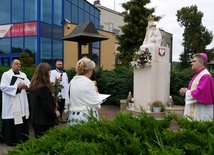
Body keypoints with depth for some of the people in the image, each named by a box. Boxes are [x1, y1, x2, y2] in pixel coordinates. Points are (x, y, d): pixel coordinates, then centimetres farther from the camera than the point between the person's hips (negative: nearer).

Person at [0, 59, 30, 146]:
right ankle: (12, 140, 9)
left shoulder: (23, 75, 15)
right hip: (12, 104, -6)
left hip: (22, 103, 6)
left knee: (23, 121, 10)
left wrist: (26, 86, -10)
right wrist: (17, 87, -18)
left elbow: (29, 84, 13)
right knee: (12, 122, -3)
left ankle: (23, 139, 23)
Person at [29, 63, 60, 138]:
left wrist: (51, 96, 9)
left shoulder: (33, 86, 5)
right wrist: (55, 114, -2)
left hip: (35, 120, 9)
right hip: (44, 122, -9)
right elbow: (48, 107, -20)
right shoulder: (43, 88, -21)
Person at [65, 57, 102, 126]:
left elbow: (67, 103, 12)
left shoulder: (72, 82, 6)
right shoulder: (89, 83, -14)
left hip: (73, 117, 7)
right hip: (86, 118, -7)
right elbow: (96, 104, -12)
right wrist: (96, 92, 3)